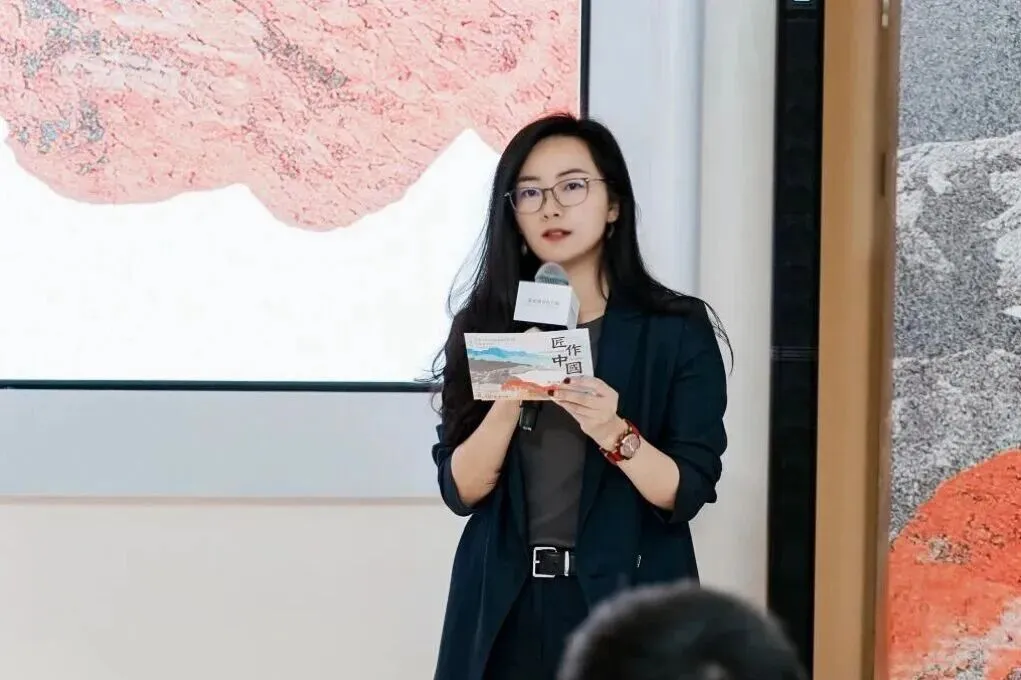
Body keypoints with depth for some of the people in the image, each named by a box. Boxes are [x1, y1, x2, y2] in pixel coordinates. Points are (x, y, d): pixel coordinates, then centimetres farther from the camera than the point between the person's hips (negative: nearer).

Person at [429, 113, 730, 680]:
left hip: (625, 601, -2)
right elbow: (461, 489, -1)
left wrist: (615, 434, -22)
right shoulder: (487, 325, 3)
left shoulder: (677, 329, -3)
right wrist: (508, 407, -17)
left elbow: (686, 493, -6)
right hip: (505, 606, 2)